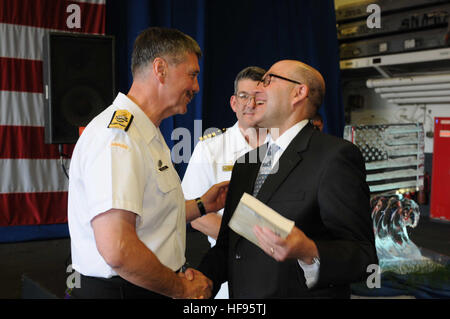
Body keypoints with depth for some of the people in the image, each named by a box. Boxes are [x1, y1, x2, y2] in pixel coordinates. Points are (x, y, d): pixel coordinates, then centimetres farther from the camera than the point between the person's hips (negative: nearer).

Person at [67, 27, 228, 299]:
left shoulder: (148, 135, 13)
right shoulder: (117, 135, -21)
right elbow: (117, 249, -29)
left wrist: (201, 206, 14)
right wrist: (182, 288, -18)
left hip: (154, 287, 9)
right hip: (121, 290, -9)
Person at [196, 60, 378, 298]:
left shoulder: (335, 156, -14)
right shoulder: (245, 162, 9)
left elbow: (363, 257, -18)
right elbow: (227, 242, 10)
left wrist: (309, 253, -34)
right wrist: (205, 277, -8)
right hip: (238, 293, 7)